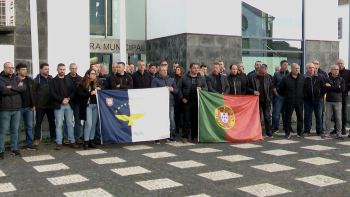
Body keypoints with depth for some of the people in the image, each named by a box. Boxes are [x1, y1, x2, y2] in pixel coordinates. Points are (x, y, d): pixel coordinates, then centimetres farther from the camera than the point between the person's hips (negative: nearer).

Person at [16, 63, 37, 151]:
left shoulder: (30, 80, 11)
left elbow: (33, 93, 13)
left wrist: (33, 104, 7)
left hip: (29, 107, 5)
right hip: (19, 107, -5)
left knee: (29, 126, 10)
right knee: (17, 127, 2)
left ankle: (30, 144, 18)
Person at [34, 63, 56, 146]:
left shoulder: (51, 79, 9)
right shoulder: (37, 80, -3)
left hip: (50, 105, 4)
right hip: (40, 106, -3)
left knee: (52, 122, 9)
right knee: (38, 122, 4)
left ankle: (53, 137, 18)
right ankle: (37, 139, 12)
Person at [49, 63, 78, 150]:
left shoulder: (69, 80, 14)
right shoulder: (53, 81, 4)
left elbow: (73, 91, 7)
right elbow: (52, 93, -5)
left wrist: (68, 99, -10)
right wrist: (62, 100, -13)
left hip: (69, 104, 3)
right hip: (58, 105, -3)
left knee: (70, 124, 5)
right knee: (59, 125, -2)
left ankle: (72, 142, 10)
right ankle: (59, 143, 2)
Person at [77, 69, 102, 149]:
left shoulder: (96, 83, 16)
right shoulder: (82, 84, -1)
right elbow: (80, 94, -10)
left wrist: (99, 90, 1)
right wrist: (90, 93, -16)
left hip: (95, 105, 5)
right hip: (87, 105, -5)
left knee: (94, 124, 5)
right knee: (88, 124, -11)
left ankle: (91, 141, 13)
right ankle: (86, 142, -4)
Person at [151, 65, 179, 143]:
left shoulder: (171, 80, 20)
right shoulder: (155, 80, 5)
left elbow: (177, 91, 19)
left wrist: (172, 89, -2)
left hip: (170, 103, 5)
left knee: (171, 120, 4)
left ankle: (170, 137, 12)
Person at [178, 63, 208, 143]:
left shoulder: (202, 78, 11)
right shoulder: (184, 77, 3)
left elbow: (206, 88, 14)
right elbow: (179, 88, 2)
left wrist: (201, 89, -7)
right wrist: (182, 98, -5)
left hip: (198, 102, 3)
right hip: (187, 102, -2)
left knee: (196, 119, 7)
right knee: (186, 119, -1)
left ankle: (194, 136, 19)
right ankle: (185, 136, 6)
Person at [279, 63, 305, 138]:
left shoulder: (302, 78, 6)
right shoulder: (286, 78, -1)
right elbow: (281, 88, 9)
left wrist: (302, 95, 12)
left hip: (299, 101, 2)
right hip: (289, 101, -2)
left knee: (300, 117, 6)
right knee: (288, 117, 2)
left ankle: (300, 132, 15)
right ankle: (288, 133, 10)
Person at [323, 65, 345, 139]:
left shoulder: (341, 80, 6)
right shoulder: (327, 79, 7)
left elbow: (342, 90, -8)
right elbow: (326, 88, -10)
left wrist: (331, 87, -9)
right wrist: (337, 87, -11)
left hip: (338, 101, -1)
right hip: (329, 101, 1)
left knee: (338, 118, -1)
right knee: (328, 117, 1)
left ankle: (339, 134, 4)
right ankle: (327, 133, 7)